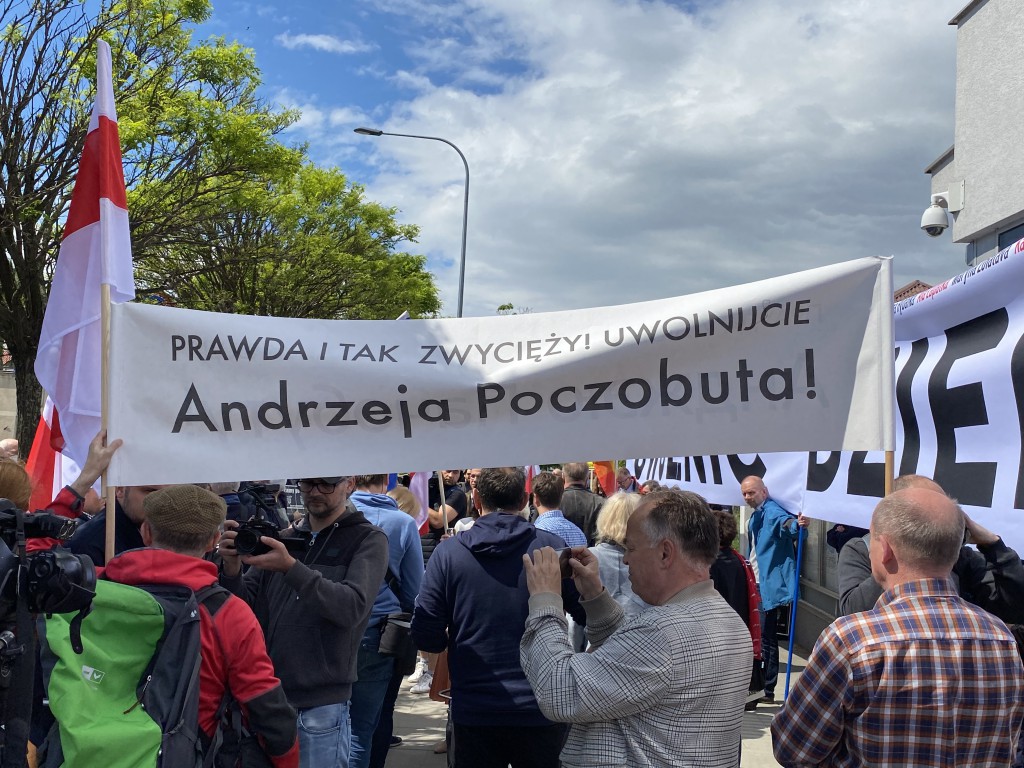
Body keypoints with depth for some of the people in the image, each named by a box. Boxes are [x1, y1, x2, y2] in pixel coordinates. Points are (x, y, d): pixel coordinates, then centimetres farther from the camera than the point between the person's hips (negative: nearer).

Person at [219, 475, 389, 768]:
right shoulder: (282, 538, 10)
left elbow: (353, 607, -18)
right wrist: (232, 570, -14)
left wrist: (291, 567, -28)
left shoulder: (368, 540, -3)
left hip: (322, 703, -4)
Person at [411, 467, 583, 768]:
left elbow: (427, 638, -7)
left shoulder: (448, 552, -7)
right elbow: (587, 613, -2)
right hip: (542, 709, 0)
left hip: (473, 710, 0)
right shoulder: (550, 546, -8)